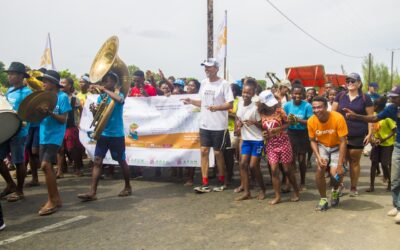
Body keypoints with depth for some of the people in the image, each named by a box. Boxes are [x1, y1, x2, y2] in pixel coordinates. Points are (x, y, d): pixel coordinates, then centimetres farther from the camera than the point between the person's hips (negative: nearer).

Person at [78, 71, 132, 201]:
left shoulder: (119, 94, -6)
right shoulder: (101, 97, 9)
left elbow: (119, 99, -33)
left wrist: (105, 90, -26)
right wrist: (94, 111, -10)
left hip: (116, 134, -5)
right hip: (103, 134, 5)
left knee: (122, 161, 7)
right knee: (97, 161, -2)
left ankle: (127, 187, 25)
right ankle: (92, 192, -1)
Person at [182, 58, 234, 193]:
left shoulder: (224, 84, -10)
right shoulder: (203, 83, 9)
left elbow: (230, 104, -14)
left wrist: (216, 107, -28)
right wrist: (191, 101, 1)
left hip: (219, 125, -5)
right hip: (204, 124, 6)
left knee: (218, 152, 5)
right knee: (204, 151, 2)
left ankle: (221, 182, 25)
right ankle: (205, 184, 9)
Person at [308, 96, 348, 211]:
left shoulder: (338, 118, -29)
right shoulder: (311, 121, -19)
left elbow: (343, 142, -25)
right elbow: (313, 141, -5)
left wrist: (340, 165, -26)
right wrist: (318, 157, -21)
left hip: (337, 147, -2)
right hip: (322, 146, 2)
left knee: (335, 173, -16)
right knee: (319, 169, -18)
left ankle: (335, 191, 20)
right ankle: (323, 199, 2)